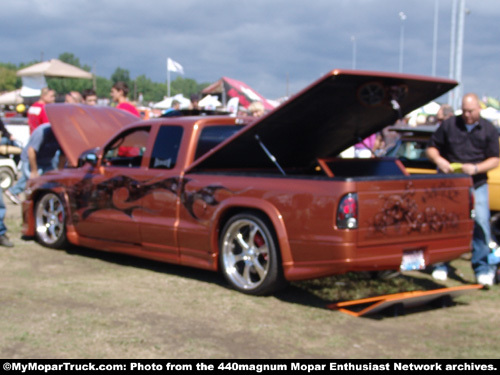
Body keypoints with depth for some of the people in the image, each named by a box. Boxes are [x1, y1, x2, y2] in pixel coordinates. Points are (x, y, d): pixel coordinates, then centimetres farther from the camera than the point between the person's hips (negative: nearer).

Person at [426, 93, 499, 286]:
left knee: (480, 223, -9)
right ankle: (441, 265, 16)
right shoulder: (449, 125, 4)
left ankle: (482, 268, -1)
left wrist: (476, 168, -17)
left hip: (477, 185, 0)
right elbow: (431, 148, 8)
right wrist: (439, 160, -13)